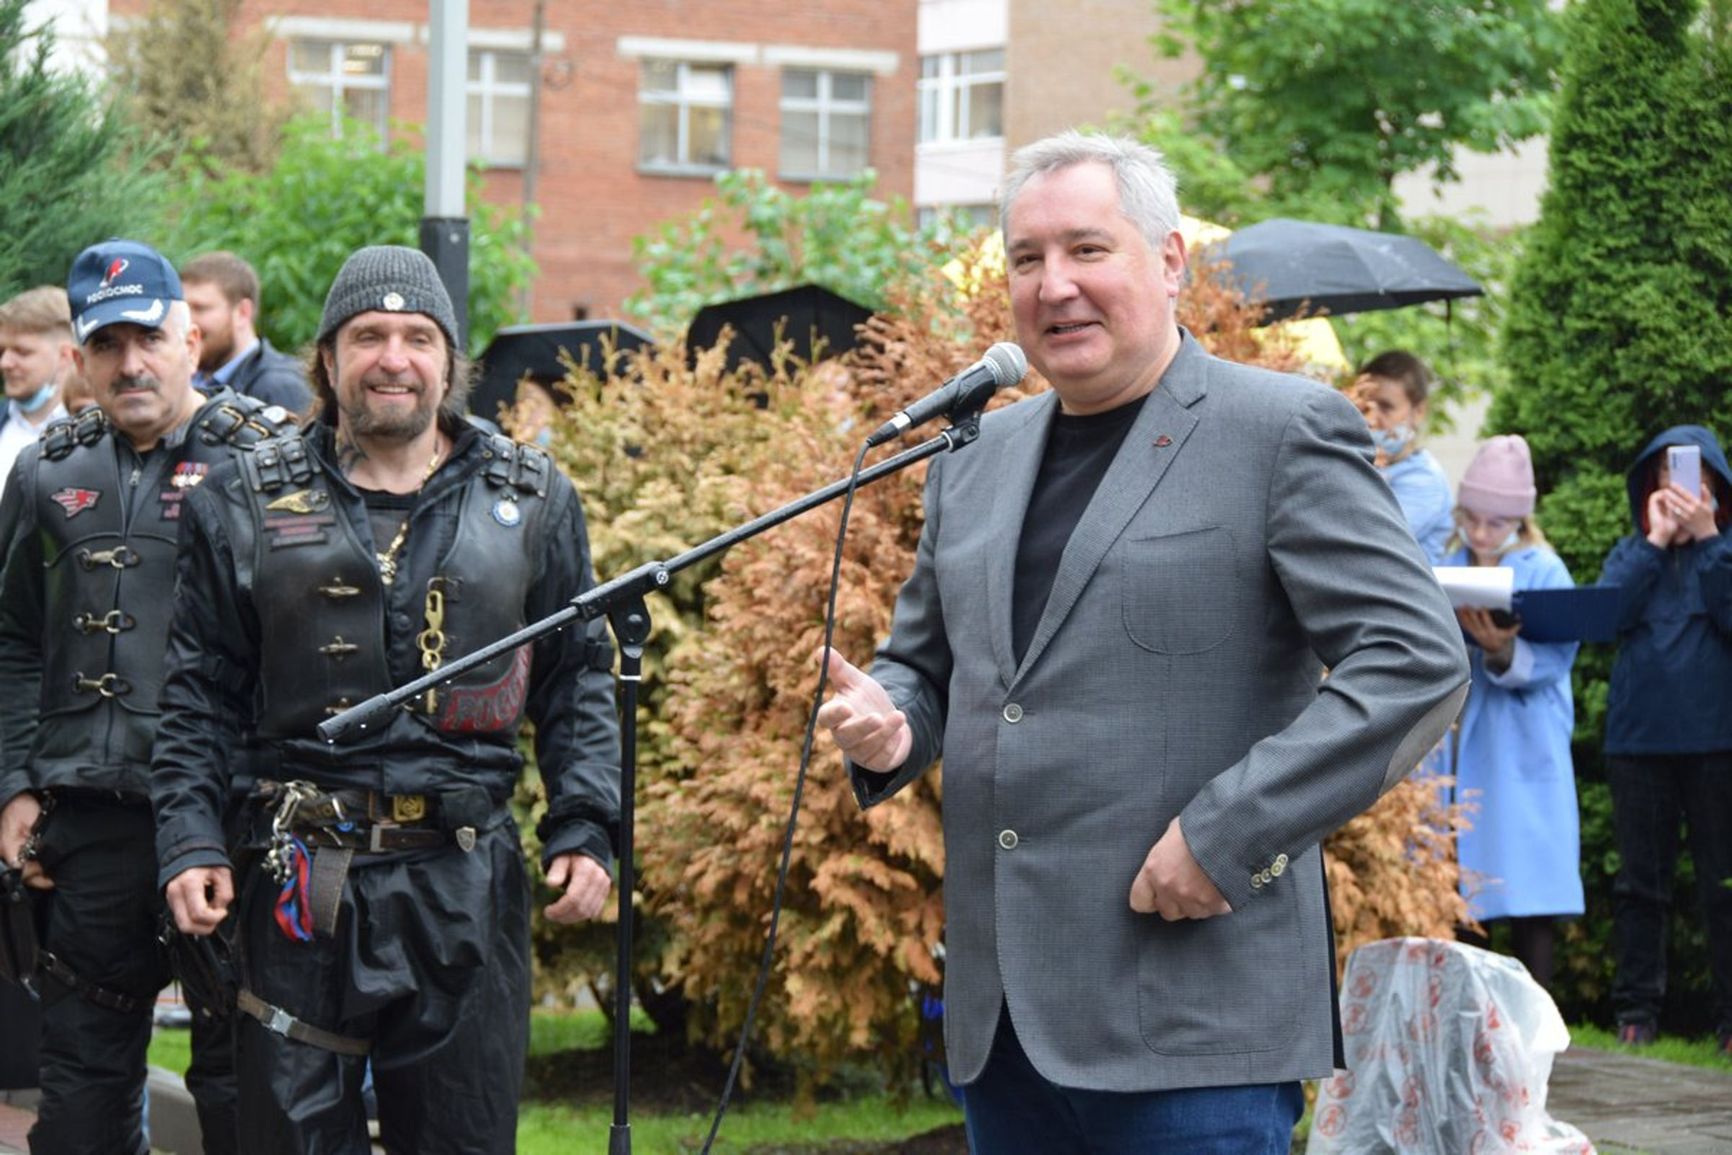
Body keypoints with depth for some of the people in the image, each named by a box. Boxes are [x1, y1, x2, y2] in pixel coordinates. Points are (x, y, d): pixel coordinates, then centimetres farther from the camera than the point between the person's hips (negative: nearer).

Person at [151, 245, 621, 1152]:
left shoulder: (531, 500, 8)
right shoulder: (246, 506, 5)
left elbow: (578, 678, 10)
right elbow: (198, 694, 7)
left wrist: (584, 829, 0)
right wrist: (189, 839, -3)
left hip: (469, 878, 1)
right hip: (303, 883, -1)